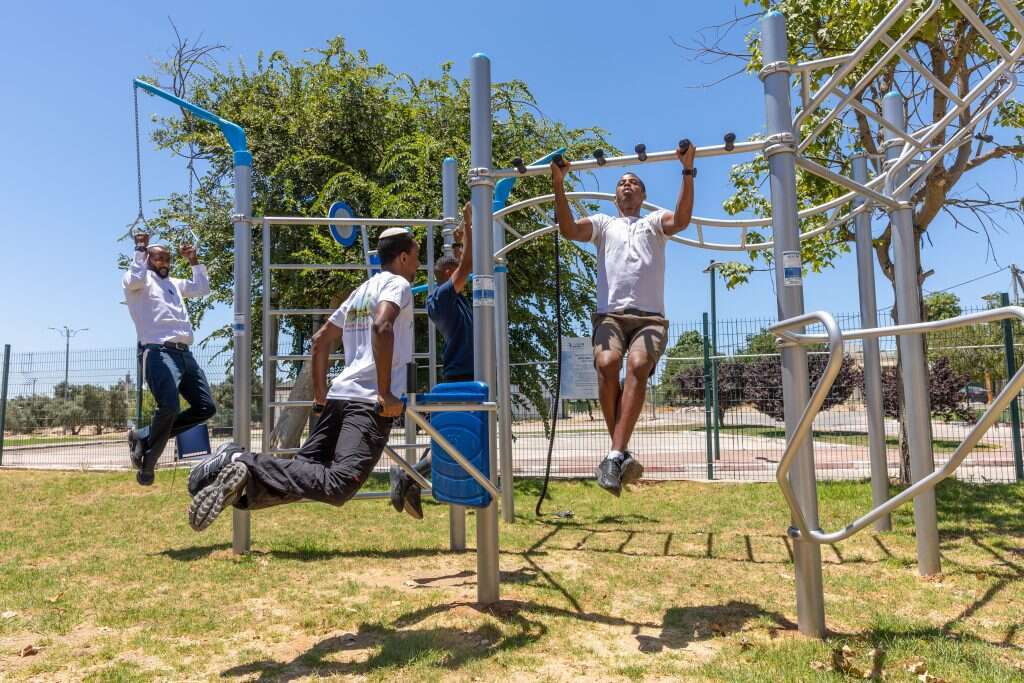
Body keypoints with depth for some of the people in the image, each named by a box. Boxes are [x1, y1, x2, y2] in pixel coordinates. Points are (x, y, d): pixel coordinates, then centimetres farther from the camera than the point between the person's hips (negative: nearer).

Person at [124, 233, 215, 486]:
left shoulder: (174, 283, 30)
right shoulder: (141, 282, 8)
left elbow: (203, 288, 35)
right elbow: (134, 279, -16)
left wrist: (194, 261, 29)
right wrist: (140, 250, -4)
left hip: (184, 353, 8)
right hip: (158, 352, -8)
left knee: (206, 407, 3)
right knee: (169, 407, -25)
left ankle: (143, 436, 10)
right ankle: (147, 462, -2)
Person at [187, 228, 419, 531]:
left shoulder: (362, 290, 26)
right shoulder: (398, 284, 1)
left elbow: (321, 339, 28)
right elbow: (381, 327, -21)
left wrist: (321, 396, 29)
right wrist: (385, 394, -19)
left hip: (340, 395, 9)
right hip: (370, 403, -9)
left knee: (305, 469, 9)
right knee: (338, 486, -20)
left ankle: (236, 462, -9)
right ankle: (246, 469, -31)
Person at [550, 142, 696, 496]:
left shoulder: (655, 222, 23)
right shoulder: (603, 224, 26)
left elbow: (681, 220, -2)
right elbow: (568, 228, 4)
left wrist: (688, 172, -12)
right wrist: (559, 185, -6)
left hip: (650, 316, 0)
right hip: (610, 313, 1)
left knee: (638, 366, -32)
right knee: (607, 364, -31)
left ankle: (615, 456, -39)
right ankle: (622, 454, -20)